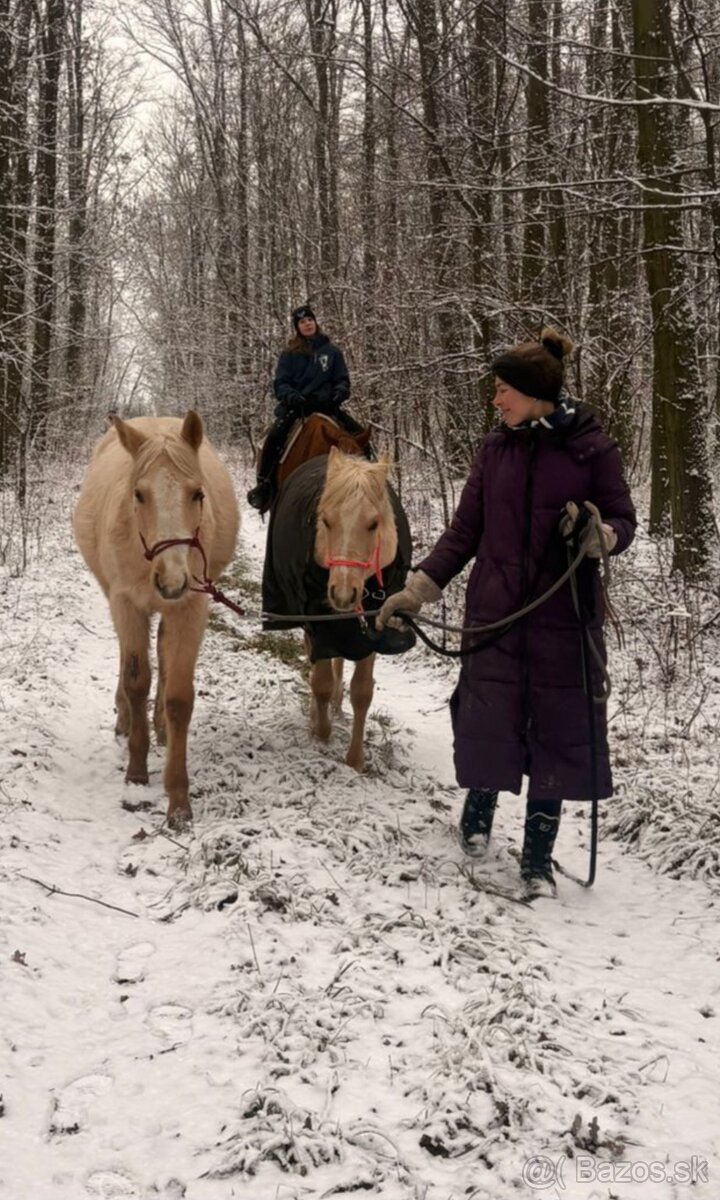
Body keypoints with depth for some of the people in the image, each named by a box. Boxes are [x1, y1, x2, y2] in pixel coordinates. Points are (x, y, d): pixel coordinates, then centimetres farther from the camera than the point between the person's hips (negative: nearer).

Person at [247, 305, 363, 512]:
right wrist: (291, 396, -19)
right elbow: (280, 384, 3)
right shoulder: (290, 354, 8)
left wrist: (339, 393, -12)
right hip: (296, 406, -2)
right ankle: (264, 483, -18)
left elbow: (342, 380, 12)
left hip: (326, 406, 2)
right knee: (275, 437, -28)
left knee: (358, 433, -13)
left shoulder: (331, 352, 12)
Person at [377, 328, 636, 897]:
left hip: (563, 617, -2)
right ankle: (479, 806, 35)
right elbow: (464, 532, 7)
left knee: (558, 727, 3)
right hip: (495, 612, 2)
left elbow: (624, 523, -2)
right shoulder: (495, 449, 5)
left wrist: (596, 535, -25)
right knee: (487, 719, 4)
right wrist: (417, 590, 1)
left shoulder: (592, 447, -5)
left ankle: (539, 853, 17)